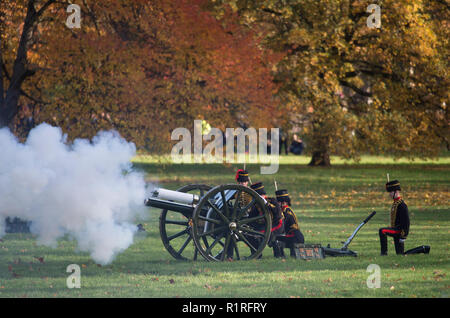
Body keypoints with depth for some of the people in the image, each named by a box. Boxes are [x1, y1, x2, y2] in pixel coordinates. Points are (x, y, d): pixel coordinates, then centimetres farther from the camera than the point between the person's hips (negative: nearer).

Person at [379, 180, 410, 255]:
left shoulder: (401, 205, -15)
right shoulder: (395, 203, 15)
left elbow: (406, 221, -19)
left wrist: (404, 236, -21)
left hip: (399, 229, -10)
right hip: (395, 229, 10)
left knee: (382, 231, -28)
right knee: (399, 253, 10)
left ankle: (384, 252, -24)